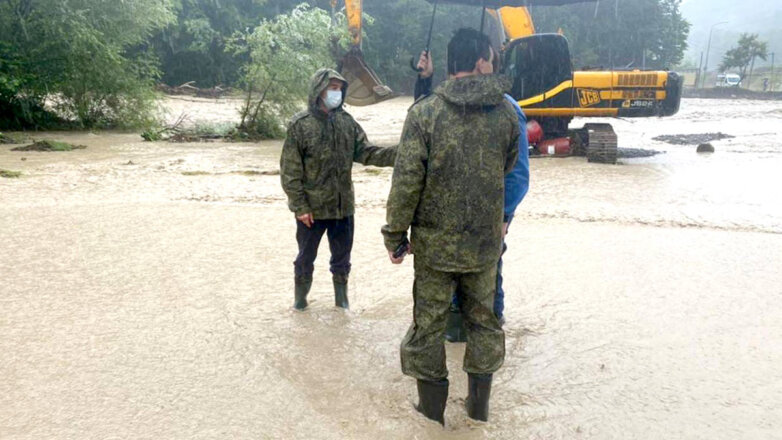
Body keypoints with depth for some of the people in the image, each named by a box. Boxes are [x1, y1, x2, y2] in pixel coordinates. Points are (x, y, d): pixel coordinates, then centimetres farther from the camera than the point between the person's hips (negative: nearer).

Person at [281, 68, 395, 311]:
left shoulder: (346, 121, 2)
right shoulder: (300, 124, -11)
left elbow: (365, 152, 1)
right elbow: (290, 170, -11)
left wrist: (397, 154, -14)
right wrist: (300, 206, -14)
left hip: (343, 205, 4)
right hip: (312, 207, -3)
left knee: (342, 255, 16)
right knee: (306, 256, 14)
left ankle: (341, 297, 36)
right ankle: (300, 298, 35)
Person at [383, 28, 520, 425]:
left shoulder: (424, 112, -12)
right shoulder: (505, 113, -4)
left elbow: (406, 181, -15)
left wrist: (394, 236, -5)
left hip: (434, 242, -2)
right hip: (485, 242, 3)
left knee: (428, 322, 12)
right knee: (483, 319, 19)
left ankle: (431, 404, 24)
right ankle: (479, 403, 30)